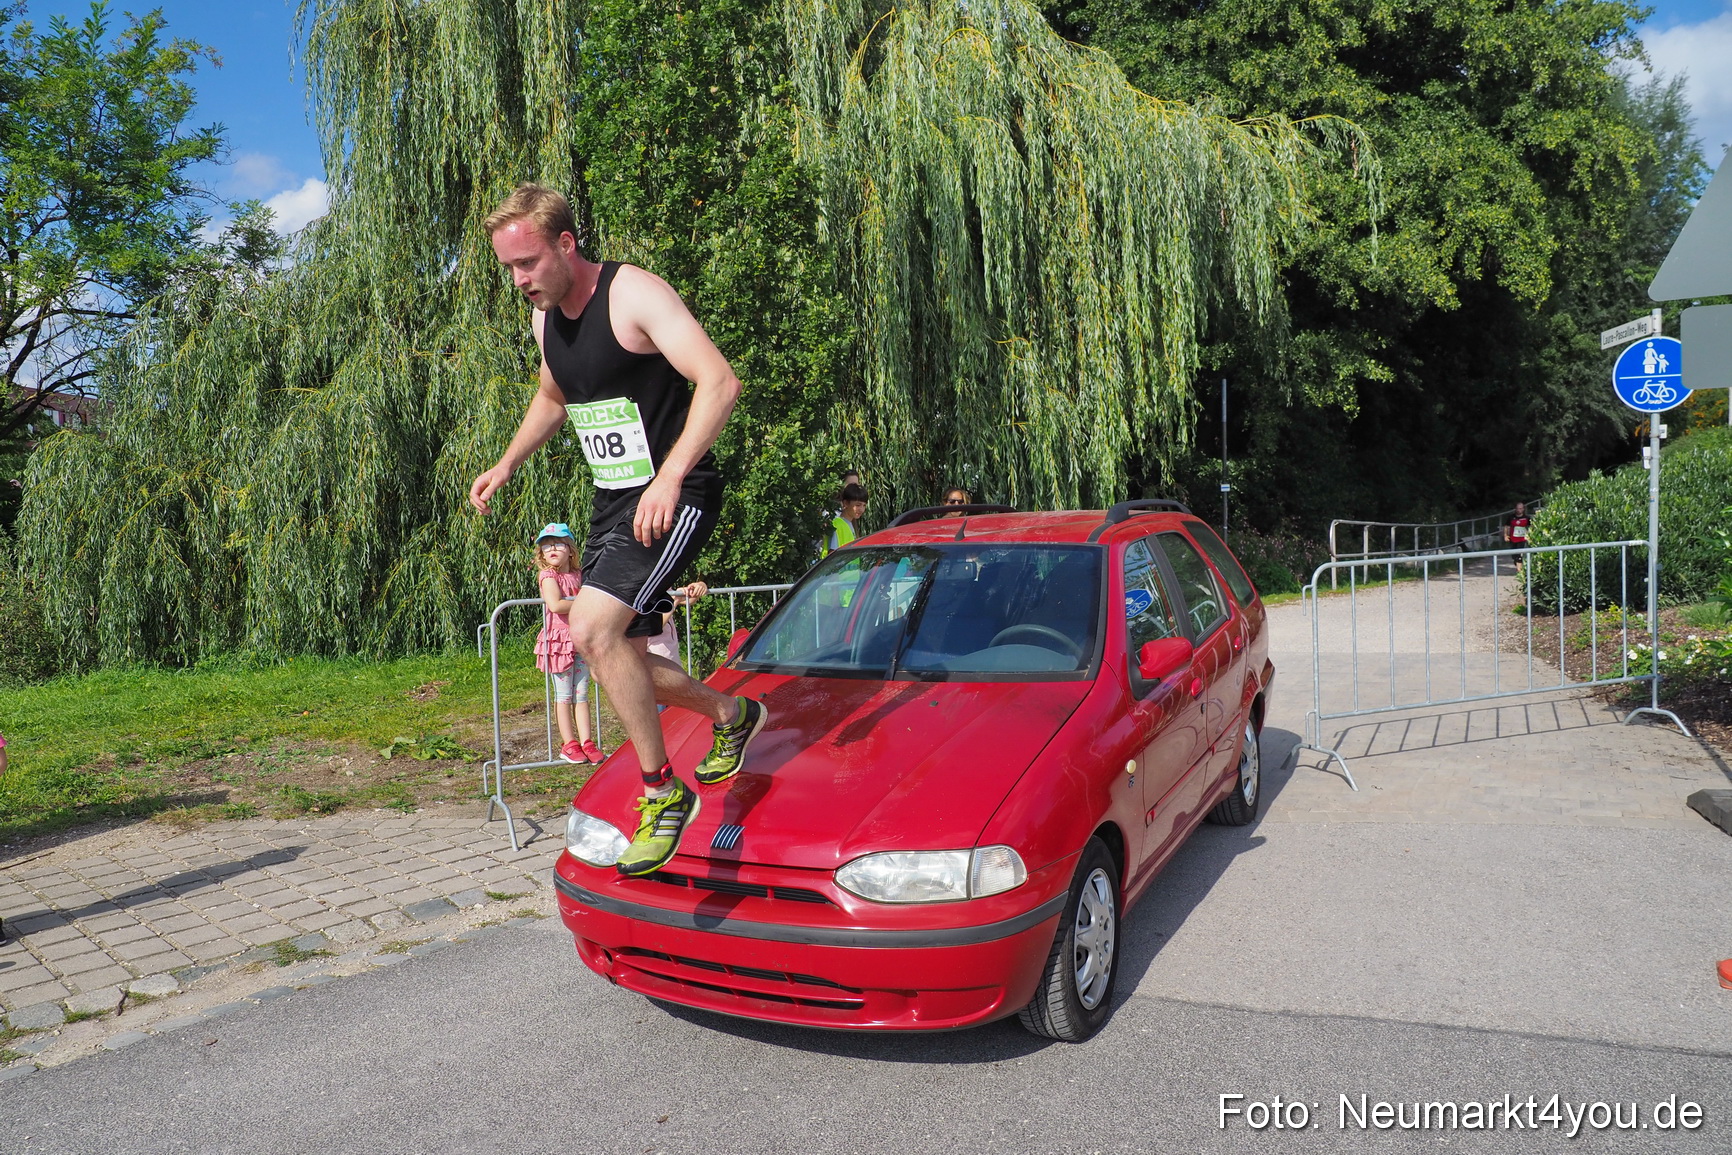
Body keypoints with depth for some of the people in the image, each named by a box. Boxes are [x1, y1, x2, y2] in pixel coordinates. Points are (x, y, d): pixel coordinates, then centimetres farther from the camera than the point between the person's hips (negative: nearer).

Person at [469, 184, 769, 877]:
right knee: (619, 659, 9)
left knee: (591, 630, -24)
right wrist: (506, 465, 18)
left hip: (675, 495, -9)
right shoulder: (545, 315, 10)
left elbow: (720, 381, -26)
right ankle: (732, 716, 33)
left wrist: (670, 477, -36)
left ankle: (663, 791, -9)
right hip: (614, 504, 9)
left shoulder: (634, 293, -15)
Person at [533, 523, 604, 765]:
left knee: (582, 694, 5)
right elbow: (555, 605, -27)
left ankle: (586, 742, 7)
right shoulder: (549, 576, -9)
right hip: (558, 639, -5)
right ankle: (568, 744, 9)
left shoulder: (578, 575, 10)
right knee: (564, 695, 2)